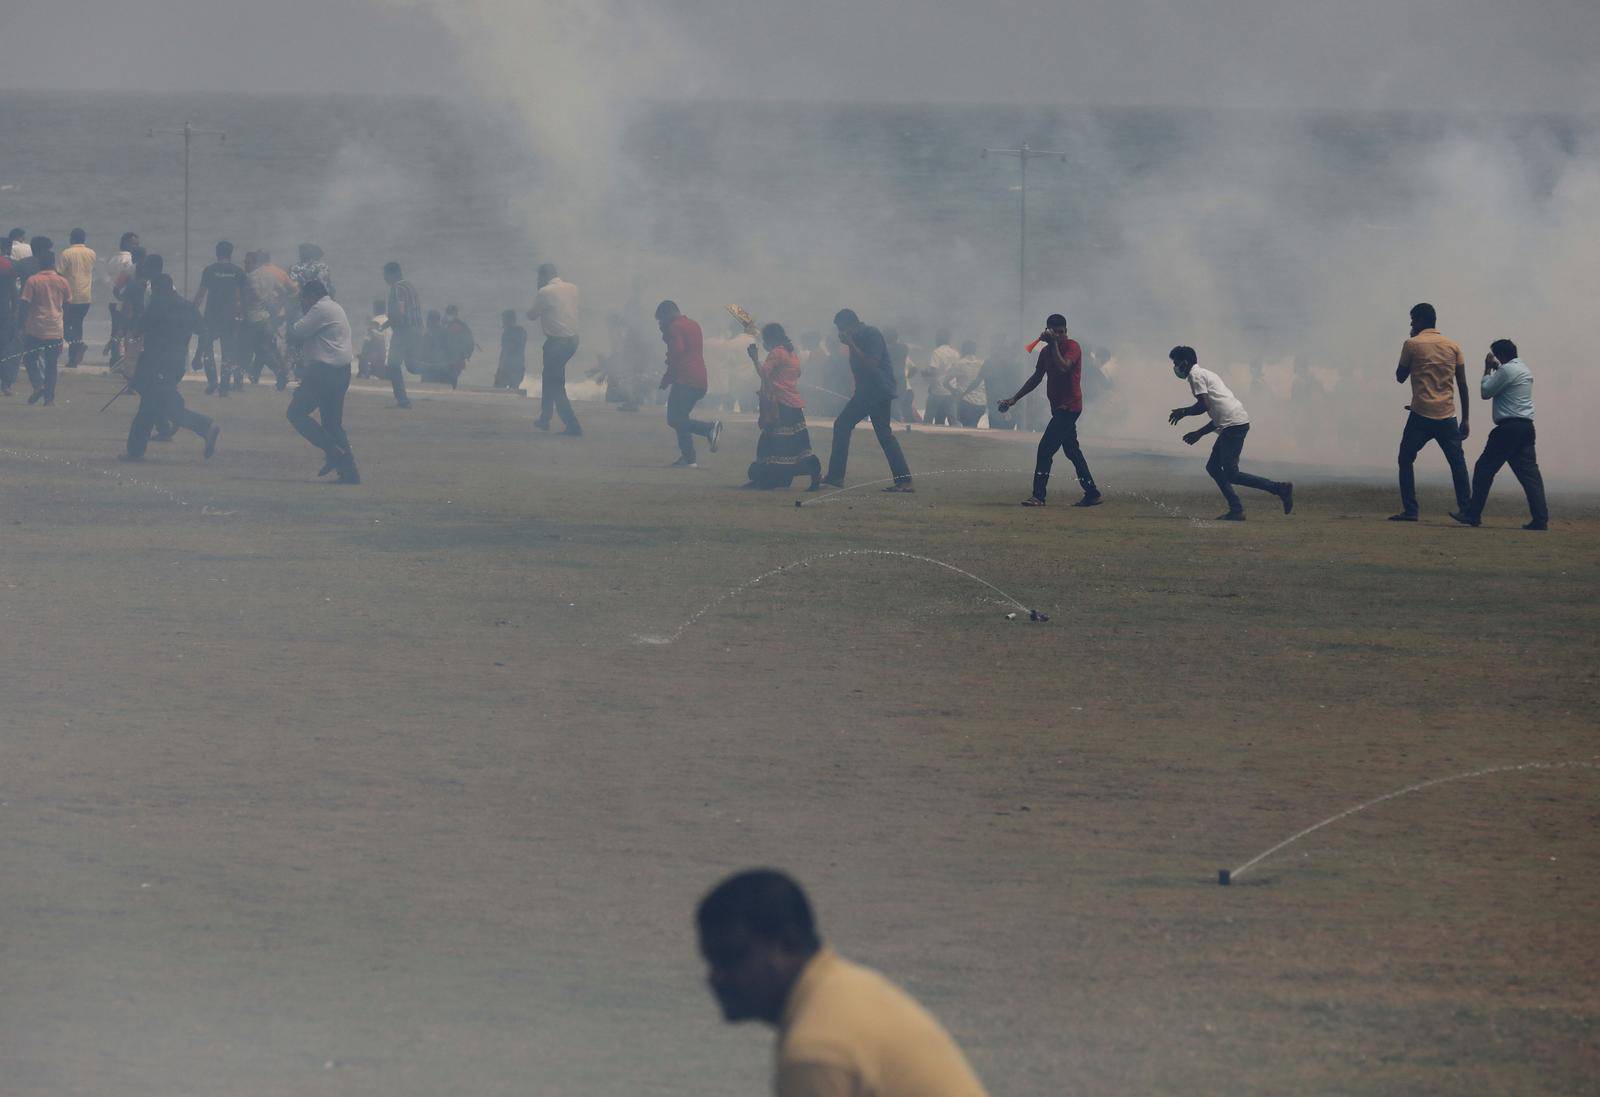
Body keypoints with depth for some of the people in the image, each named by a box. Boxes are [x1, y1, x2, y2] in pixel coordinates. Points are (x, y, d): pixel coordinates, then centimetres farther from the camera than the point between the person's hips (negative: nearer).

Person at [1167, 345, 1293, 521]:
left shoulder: (1196, 375, -1)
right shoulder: (1206, 375, 28)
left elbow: (1204, 405, -12)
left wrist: (1183, 412, 5)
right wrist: (1199, 433, 30)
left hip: (1233, 425, -10)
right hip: (1236, 423, 10)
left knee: (1230, 474, -12)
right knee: (1213, 467, 13)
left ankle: (1279, 488, -14)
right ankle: (1236, 510, 7)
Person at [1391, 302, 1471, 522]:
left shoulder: (1412, 344, -1)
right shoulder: (1452, 346, 10)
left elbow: (1400, 376, 10)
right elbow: (1463, 385, 9)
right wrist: (1465, 420, 13)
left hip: (1421, 414, -3)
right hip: (1447, 416, 3)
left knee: (1406, 460, 6)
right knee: (1457, 463, 9)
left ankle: (1410, 510, -4)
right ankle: (1466, 509, 4)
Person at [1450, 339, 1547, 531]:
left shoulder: (1507, 370, -9)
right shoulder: (1525, 371, 19)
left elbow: (1485, 392, -4)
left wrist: (1488, 369, 8)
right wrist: (1496, 368, 19)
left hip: (1509, 428, -8)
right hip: (1526, 427, 8)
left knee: (1484, 469, 0)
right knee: (1529, 473, 2)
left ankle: (1473, 514, 1)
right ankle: (1540, 518, -8)